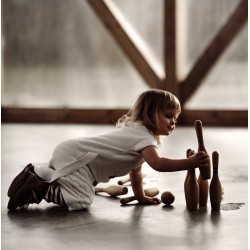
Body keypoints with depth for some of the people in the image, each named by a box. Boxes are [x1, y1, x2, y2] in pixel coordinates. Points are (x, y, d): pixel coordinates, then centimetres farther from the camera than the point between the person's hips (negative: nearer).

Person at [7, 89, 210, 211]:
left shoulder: (135, 129, 15)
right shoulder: (144, 138, -16)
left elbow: (135, 170, 21)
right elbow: (157, 163, -35)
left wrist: (141, 197, 20)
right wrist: (190, 163, -41)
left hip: (70, 153, 10)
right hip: (75, 157, -10)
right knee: (80, 201, -22)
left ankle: (35, 173, 24)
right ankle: (35, 187, -14)